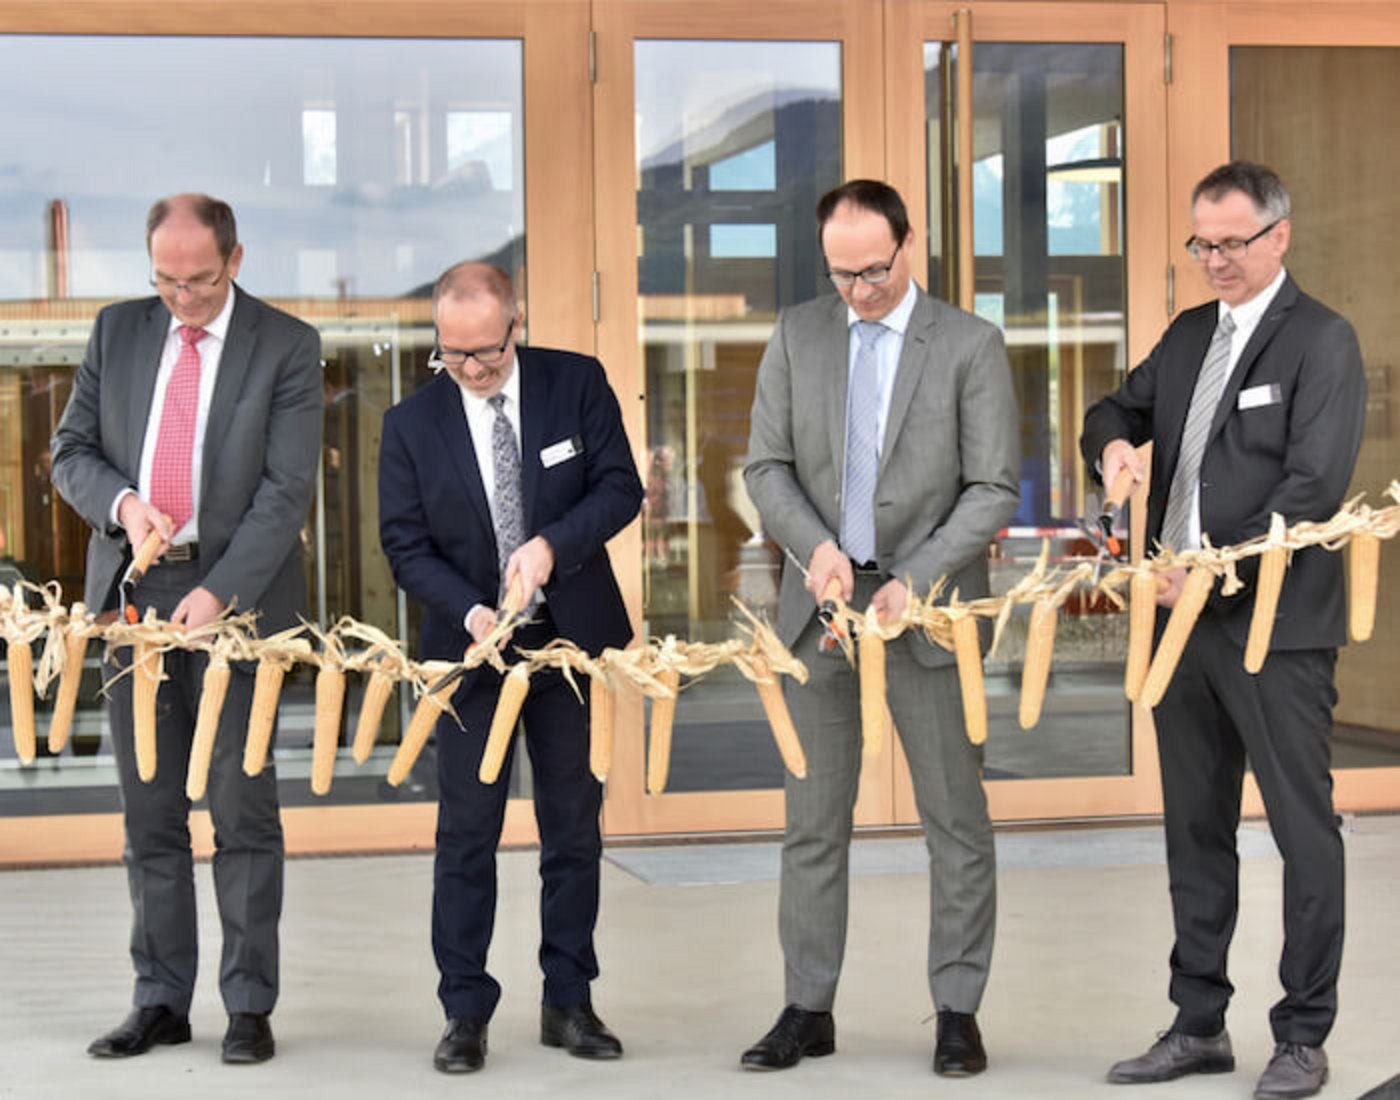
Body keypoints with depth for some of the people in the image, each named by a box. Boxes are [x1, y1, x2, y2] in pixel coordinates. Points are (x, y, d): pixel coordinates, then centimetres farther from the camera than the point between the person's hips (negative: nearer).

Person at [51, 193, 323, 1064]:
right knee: (151, 812, 9)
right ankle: (162, 1002, 17)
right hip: (133, 589, 4)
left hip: (234, 593, -4)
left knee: (242, 807, -1)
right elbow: (72, 451, 11)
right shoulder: (119, 331, 8)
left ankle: (251, 1007, 7)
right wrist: (122, 502, -11)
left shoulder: (287, 346, -4)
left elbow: (288, 487, -10)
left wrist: (218, 592, -20)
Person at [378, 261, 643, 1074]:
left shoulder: (578, 383, -5)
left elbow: (620, 487, -7)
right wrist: (470, 612, -21)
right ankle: (467, 1013, 9)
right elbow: (406, 544, -5)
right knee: (467, 832, 1)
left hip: (570, 638, 1)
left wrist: (551, 544, -23)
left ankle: (569, 1001, 19)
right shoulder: (413, 423, -6)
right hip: (470, 644, -1)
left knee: (574, 824, 9)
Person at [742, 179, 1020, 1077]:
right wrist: (815, 545, -14)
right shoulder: (799, 335, 5)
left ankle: (958, 1010, 13)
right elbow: (767, 466, 4)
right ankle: (809, 1008, 15)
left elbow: (993, 490, -7)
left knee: (955, 816, 4)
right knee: (813, 817, 7)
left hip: (927, 605, -3)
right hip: (822, 599, 3)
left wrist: (914, 580, -18)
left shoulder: (971, 345, -4)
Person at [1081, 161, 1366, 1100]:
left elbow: (1315, 486, -16)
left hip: (1276, 624, -7)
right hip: (1185, 618, 7)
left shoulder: (1322, 341, -7)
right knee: (1196, 829, 13)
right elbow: (1116, 411, 23)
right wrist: (1115, 442, -2)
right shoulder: (1188, 336, 15)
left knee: (1304, 831, 0)